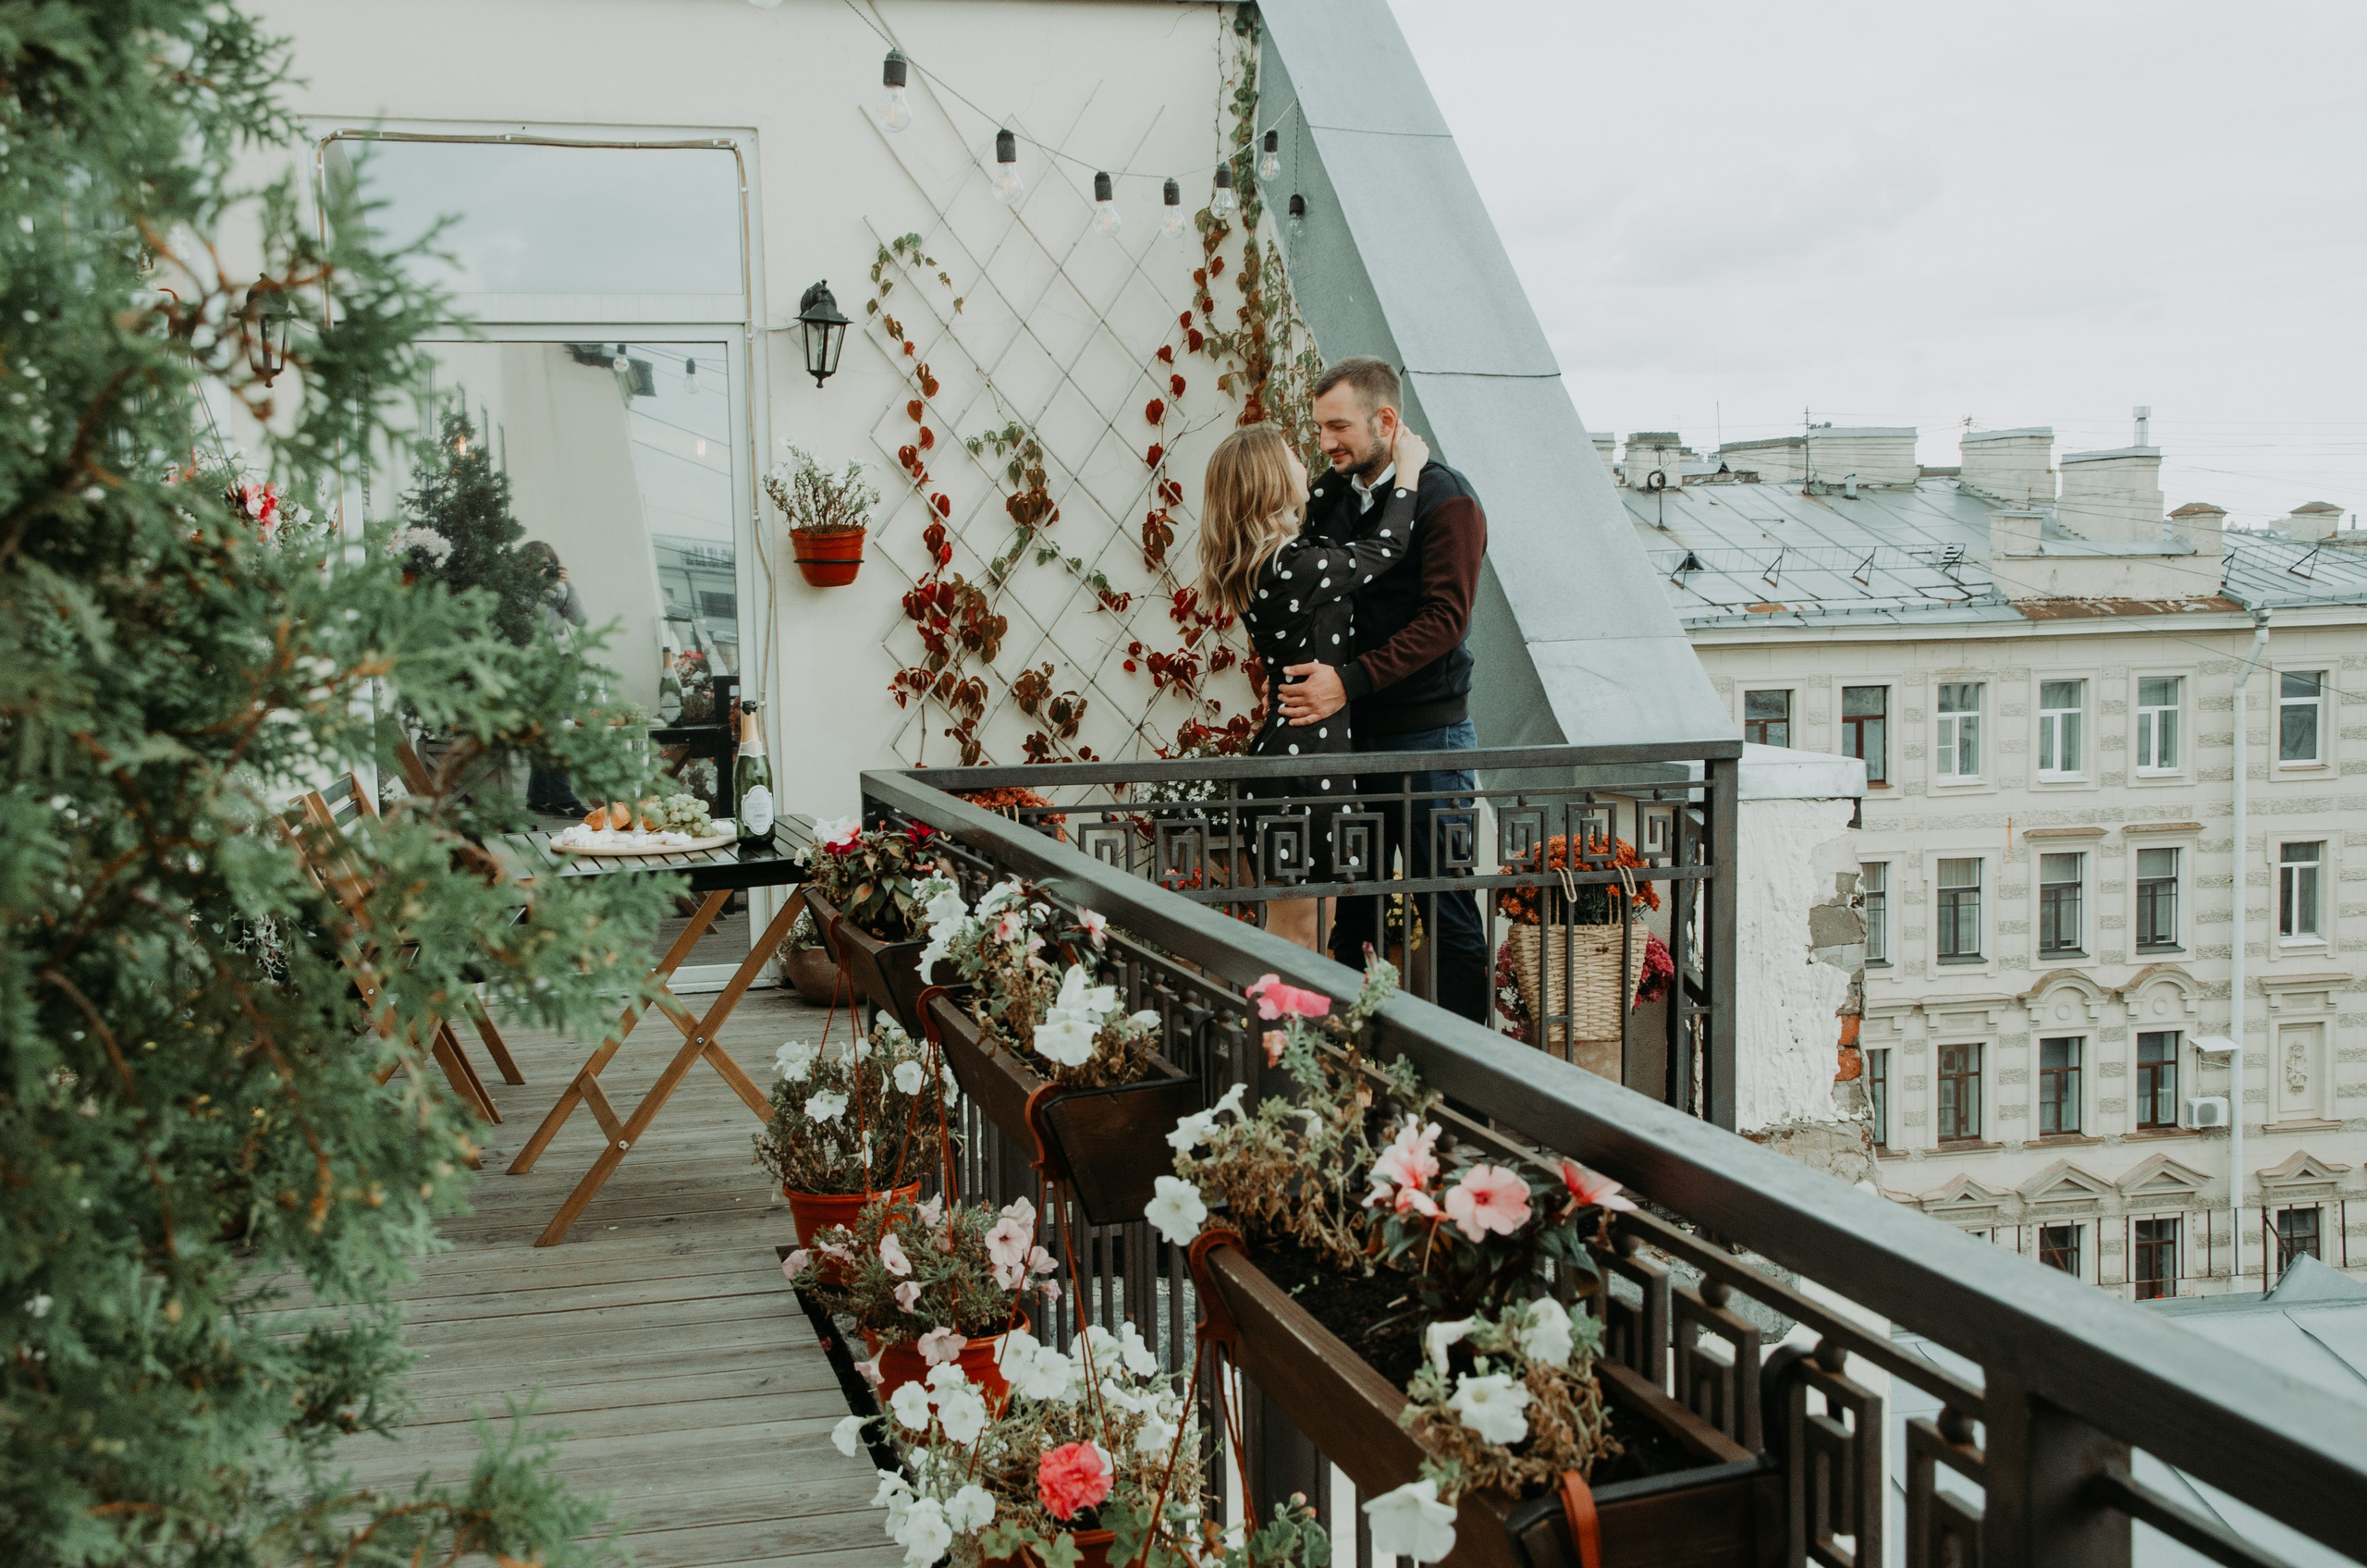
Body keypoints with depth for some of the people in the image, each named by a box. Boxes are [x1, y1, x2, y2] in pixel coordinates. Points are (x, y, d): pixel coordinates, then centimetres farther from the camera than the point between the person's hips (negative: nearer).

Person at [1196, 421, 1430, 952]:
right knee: (1293, 928, -3)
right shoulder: (1296, 566, -20)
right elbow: (1388, 546, -6)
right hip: (1308, 755, -10)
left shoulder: (1258, 564, 9)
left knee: (1304, 926, 16)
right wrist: (1409, 466, 7)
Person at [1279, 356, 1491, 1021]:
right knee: (1352, 906, 11)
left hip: (1427, 734, -6)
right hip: (1350, 732, 7)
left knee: (1448, 909, -1)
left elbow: (1443, 619, -18)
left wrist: (1350, 680, -26)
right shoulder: (1328, 495, 12)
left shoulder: (1445, 500, -9)